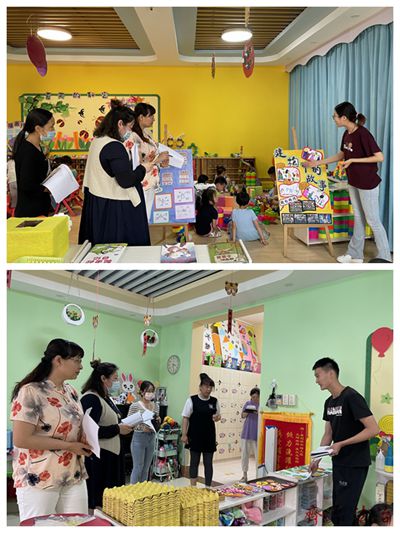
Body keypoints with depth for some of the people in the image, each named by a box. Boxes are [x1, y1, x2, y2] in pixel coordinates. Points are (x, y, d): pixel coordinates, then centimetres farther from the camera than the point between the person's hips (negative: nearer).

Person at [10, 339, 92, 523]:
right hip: (38, 479, -7)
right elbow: (21, 439, -20)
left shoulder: (71, 392, 9)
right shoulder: (31, 392, -15)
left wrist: (84, 440, 0)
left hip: (74, 476, 7)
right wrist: (68, 445, -18)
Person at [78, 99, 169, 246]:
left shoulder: (97, 141, 9)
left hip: (96, 204, 10)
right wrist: (148, 165, -10)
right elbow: (127, 181, -21)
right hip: (113, 207, -10)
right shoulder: (114, 147, -20)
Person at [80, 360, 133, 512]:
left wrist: (123, 426, 8)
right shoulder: (91, 399, -15)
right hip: (97, 459, -10)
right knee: (96, 502, -3)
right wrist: (118, 429, -19)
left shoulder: (105, 398, 16)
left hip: (110, 457, 10)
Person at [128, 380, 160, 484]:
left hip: (151, 438, 6)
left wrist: (158, 421, -5)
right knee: (138, 468, -1)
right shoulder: (135, 406, -11)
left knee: (146, 469, 13)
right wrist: (141, 427, -22)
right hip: (139, 438, -6)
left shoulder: (156, 406, 7)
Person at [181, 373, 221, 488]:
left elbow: (218, 415, 15)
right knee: (194, 461, 8)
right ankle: (193, 487, 19)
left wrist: (217, 417, -10)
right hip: (195, 436, -2)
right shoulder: (192, 400, -7)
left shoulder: (214, 401, 2)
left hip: (209, 437, 3)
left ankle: (208, 487, 16)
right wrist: (184, 435, -9)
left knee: (208, 462, 6)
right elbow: (185, 418, -5)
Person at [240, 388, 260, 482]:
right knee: (245, 453, 7)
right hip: (246, 432, 4)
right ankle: (244, 475, 18)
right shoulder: (248, 403, 5)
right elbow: (242, 416, 10)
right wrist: (246, 413, -10)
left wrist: (258, 413, -22)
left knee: (258, 454, 0)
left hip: (257, 433, -3)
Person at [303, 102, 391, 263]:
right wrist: (318, 163, 16)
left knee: (372, 220, 1)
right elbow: (341, 155, 17)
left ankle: (385, 257, 13)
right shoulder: (347, 134, 3)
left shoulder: (363, 134, -22)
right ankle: (355, 255, 26)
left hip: (368, 184, -8)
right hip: (353, 182, 8)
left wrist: (353, 160, -22)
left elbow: (379, 157, -23)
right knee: (358, 218, 16)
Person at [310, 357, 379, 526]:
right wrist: (317, 458, 8)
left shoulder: (351, 397, -17)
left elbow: (373, 429, -21)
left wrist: (341, 444, -21)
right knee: (343, 510, 15)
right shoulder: (329, 402, 9)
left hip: (355, 464, -8)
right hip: (339, 463, 8)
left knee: (342, 513, -6)